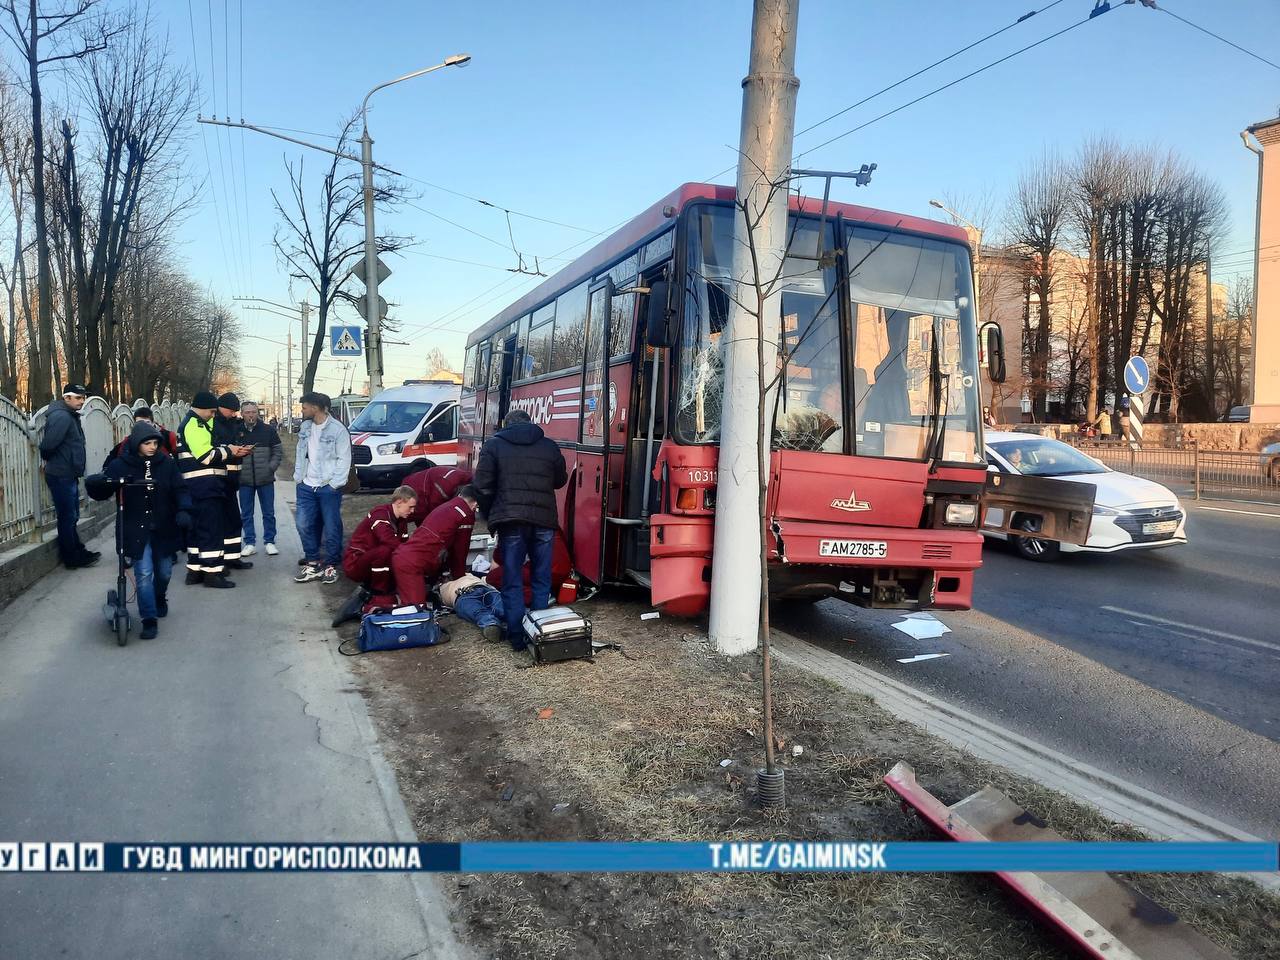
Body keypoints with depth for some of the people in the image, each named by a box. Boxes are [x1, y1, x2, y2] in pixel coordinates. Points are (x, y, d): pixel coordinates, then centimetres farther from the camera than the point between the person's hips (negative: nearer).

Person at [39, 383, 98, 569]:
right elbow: (47, 445, -23)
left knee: (71, 517, 17)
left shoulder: (71, 416, 13)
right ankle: (73, 559, 8)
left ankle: (79, 552, 27)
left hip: (69, 476, 9)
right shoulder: (61, 416, -18)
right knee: (67, 518, 0)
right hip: (61, 476, -9)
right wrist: (51, 461, -6)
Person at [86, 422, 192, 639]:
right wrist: (93, 483, -27)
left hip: (163, 529, 3)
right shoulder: (120, 465, -6)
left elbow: (180, 489, -1)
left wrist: (183, 510, -18)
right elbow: (100, 493, -4)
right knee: (144, 573, -10)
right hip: (136, 530, -2)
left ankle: (160, 598, 46)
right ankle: (149, 620, -2)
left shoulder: (166, 463, 0)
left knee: (164, 571, 14)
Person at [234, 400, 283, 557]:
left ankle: (269, 542, 17)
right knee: (246, 514, 8)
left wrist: (271, 468, -8)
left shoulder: (268, 430, 0)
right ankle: (250, 543, 17)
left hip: (265, 479, -1)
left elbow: (278, 451, 3)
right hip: (245, 480, 1)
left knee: (269, 513, 6)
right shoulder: (236, 431, 0)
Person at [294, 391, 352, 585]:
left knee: (332, 528, 1)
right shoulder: (306, 427, 8)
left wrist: (334, 483, -13)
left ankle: (331, 565, 14)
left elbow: (344, 459, -9)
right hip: (306, 487, 6)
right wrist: (298, 476, 9)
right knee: (304, 525, 4)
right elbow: (300, 453, 17)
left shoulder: (337, 430, -11)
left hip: (329, 488, -6)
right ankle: (313, 563, 16)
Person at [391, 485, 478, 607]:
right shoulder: (467, 515, -4)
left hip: (399, 556, 9)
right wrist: (457, 577, 19)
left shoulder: (444, 506, 23)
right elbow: (460, 551, 5)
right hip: (410, 565, -9)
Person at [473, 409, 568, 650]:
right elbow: (560, 480, 20)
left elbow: (483, 485, 0)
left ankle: (517, 637, 6)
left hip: (511, 521, -2)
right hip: (544, 521, 2)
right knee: (541, 580, 12)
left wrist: (490, 516, 12)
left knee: (512, 581, 7)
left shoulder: (494, 444, 6)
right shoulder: (550, 446, 12)